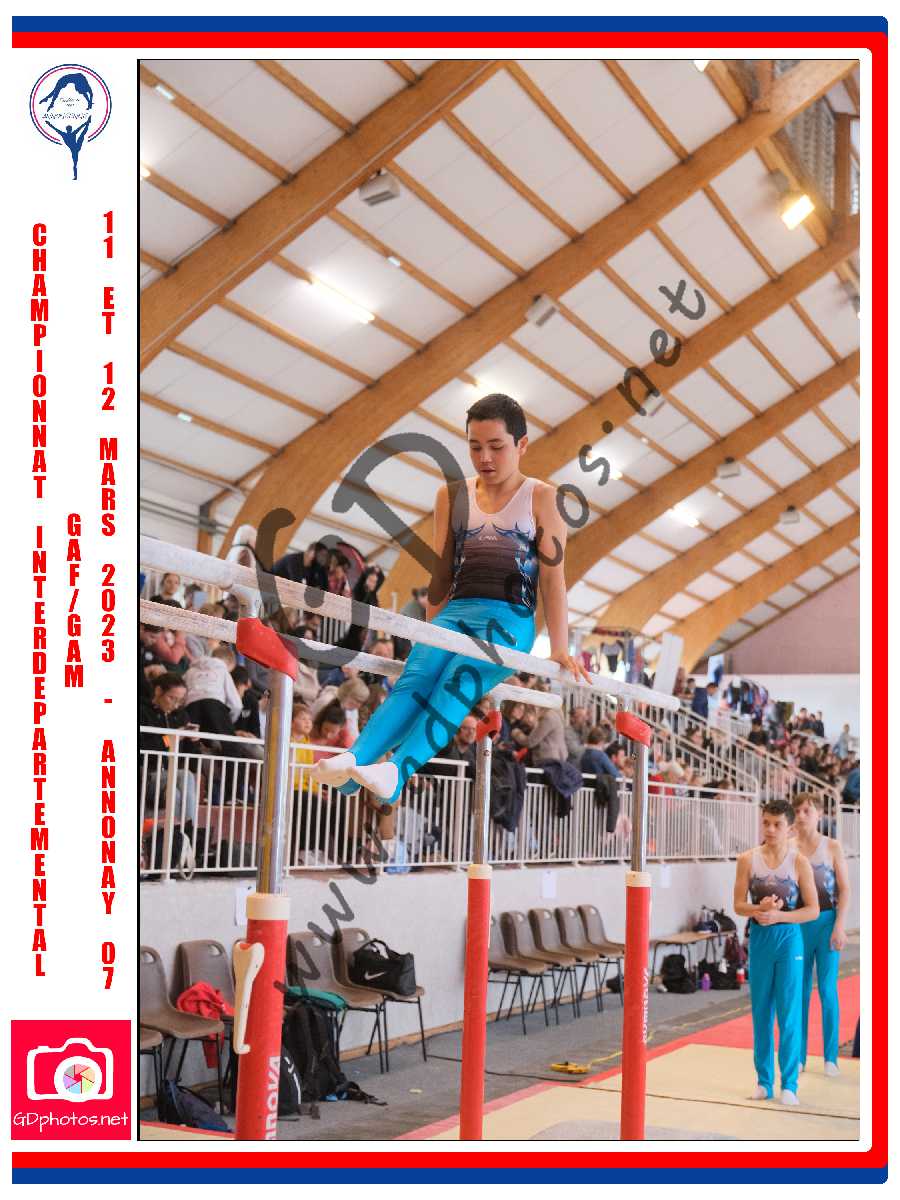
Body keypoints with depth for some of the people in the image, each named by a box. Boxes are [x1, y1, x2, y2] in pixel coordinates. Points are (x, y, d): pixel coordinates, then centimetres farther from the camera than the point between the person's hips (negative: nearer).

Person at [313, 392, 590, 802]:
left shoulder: (541, 498, 8)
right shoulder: (452, 495, 18)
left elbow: (553, 576, 2)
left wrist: (560, 651, -5)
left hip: (510, 616, -3)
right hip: (455, 612, 3)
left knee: (457, 682, -31)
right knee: (415, 678, -26)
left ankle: (397, 771, -50)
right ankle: (353, 760, -47)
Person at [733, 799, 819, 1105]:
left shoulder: (799, 862, -5)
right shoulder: (748, 859, 0)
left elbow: (813, 910, -4)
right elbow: (738, 905, 2)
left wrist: (778, 916, -17)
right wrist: (759, 909, -19)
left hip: (789, 938, -2)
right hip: (759, 938, 2)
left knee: (789, 1013, -1)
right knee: (761, 1012, 9)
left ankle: (789, 1084, 8)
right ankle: (764, 1081, 19)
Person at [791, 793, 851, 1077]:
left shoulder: (832, 847, 0)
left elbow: (845, 889, -3)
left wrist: (839, 926, -10)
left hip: (827, 921, -2)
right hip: (797, 923, 2)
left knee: (828, 989, 1)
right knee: (800, 989, 7)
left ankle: (831, 1057, 10)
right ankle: (799, 1056, 15)